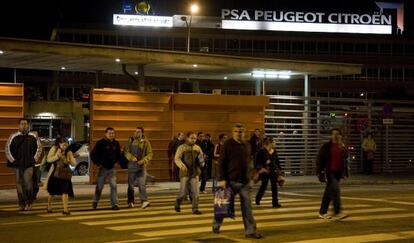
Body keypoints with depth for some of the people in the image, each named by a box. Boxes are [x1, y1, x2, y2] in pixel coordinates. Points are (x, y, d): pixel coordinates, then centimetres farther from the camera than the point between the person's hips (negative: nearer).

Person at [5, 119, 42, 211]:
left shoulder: (33, 137, 2)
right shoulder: (14, 137, -1)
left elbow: (39, 148, 16)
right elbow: (7, 149, 6)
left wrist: (34, 158, 8)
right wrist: (12, 160, 2)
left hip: (29, 164, -1)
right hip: (18, 165, 1)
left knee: (28, 183, -11)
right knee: (19, 184, 4)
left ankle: (29, 203, 5)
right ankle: (21, 204, 12)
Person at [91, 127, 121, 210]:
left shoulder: (116, 143, 6)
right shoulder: (100, 143, -6)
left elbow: (118, 154, 20)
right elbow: (93, 154, -4)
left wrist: (116, 162, 7)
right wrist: (97, 164, -7)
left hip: (112, 168, 3)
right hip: (103, 168, -3)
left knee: (113, 185, -8)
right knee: (99, 186, 8)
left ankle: (114, 204, -6)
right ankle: (95, 202, 29)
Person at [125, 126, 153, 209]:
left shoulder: (145, 142, -2)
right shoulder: (130, 140, 3)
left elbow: (150, 154, -3)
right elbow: (126, 151, 0)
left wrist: (143, 161, -18)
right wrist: (132, 157, -18)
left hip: (141, 166, -3)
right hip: (131, 166, 3)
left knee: (141, 183, -13)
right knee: (130, 184, 10)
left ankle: (144, 201, -17)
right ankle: (131, 202, 21)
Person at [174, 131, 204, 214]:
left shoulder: (197, 148, 9)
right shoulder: (182, 147, -3)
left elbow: (201, 158, 16)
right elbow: (176, 158, -11)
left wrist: (201, 161, -8)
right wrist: (182, 165, -30)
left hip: (195, 173, 4)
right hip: (185, 173, -3)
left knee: (195, 192, 0)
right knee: (183, 192, 0)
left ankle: (195, 209, 7)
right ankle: (177, 204, 26)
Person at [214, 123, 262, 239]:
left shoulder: (246, 146, 11)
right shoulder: (227, 145, -6)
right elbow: (221, 163, -10)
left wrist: (248, 176, 15)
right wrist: (222, 179, -16)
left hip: (244, 181, 4)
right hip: (231, 181, -4)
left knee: (247, 207, -1)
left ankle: (250, 231, 0)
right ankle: (216, 225, 28)